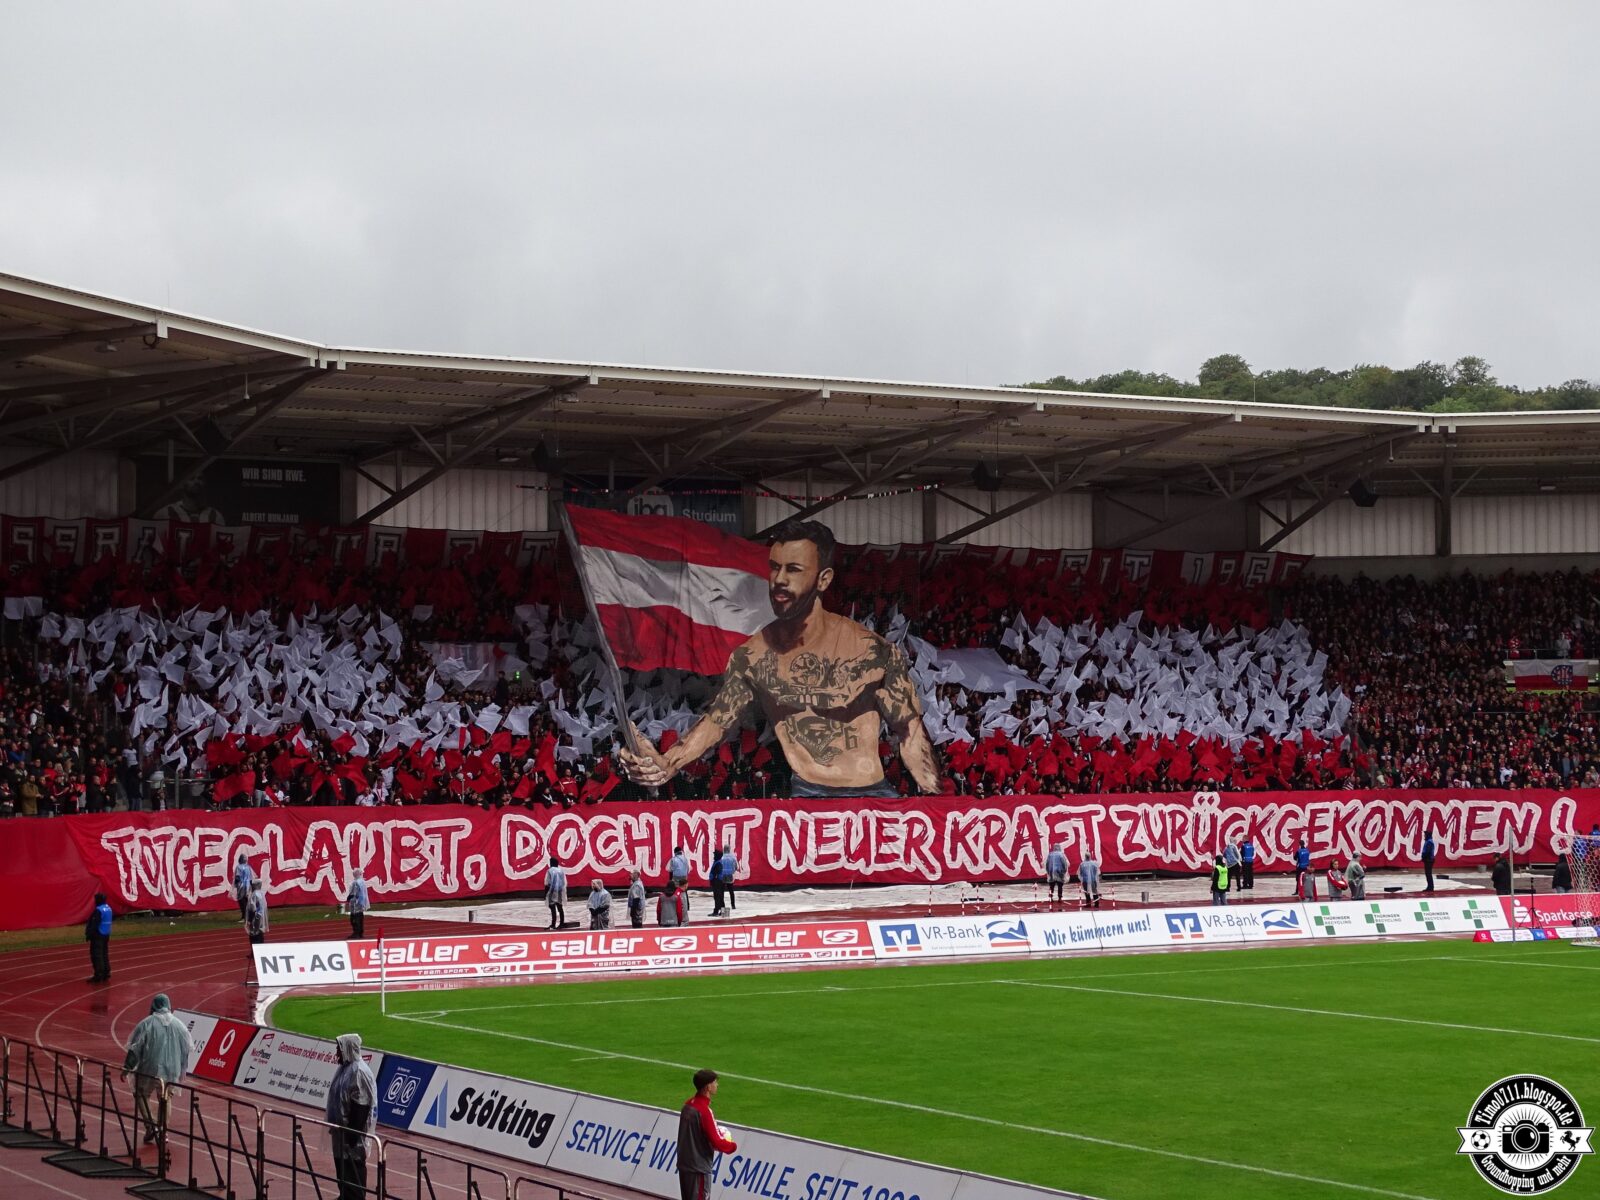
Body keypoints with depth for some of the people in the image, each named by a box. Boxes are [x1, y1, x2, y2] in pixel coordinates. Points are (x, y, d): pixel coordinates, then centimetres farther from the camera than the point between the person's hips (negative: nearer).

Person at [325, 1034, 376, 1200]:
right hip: (341, 1126, 10)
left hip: (353, 1128, -10)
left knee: (354, 1164, -2)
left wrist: (353, 1132, -22)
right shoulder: (345, 1067, 9)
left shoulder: (359, 1071, -20)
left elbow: (361, 1105, -22)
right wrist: (334, 1123, 19)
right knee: (341, 1162, 16)